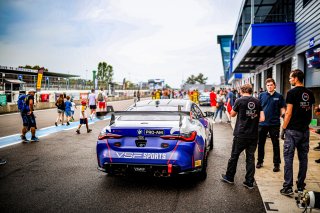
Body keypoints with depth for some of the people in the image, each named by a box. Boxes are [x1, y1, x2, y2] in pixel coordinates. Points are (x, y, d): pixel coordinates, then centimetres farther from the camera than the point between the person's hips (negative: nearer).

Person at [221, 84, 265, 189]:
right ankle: (249, 182, 15)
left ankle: (229, 177, 26)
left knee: (234, 156, 11)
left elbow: (232, 114, 5)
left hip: (241, 134, -3)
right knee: (250, 158, 10)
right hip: (253, 135, 4)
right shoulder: (257, 102, 2)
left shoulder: (239, 101, -8)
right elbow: (262, 118, 1)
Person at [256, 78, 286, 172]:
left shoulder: (279, 96, 1)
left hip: (274, 124, -2)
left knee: (276, 144, 5)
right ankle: (260, 161, 27)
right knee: (260, 143, 12)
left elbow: (282, 109, 3)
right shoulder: (261, 95, 5)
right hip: (262, 123, 2)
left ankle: (277, 164, 16)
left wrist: (283, 114, -16)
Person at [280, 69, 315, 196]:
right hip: (305, 130, 7)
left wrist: (283, 129, -6)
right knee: (303, 158, 11)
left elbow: (289, 113, -13)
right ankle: (301, 186, 20)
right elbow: (310, 113, 13)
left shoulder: (292, 93, -11)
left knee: (288, 158, -2)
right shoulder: (310, 94, 9)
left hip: (292, 130, -6)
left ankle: (288, 188, -1)